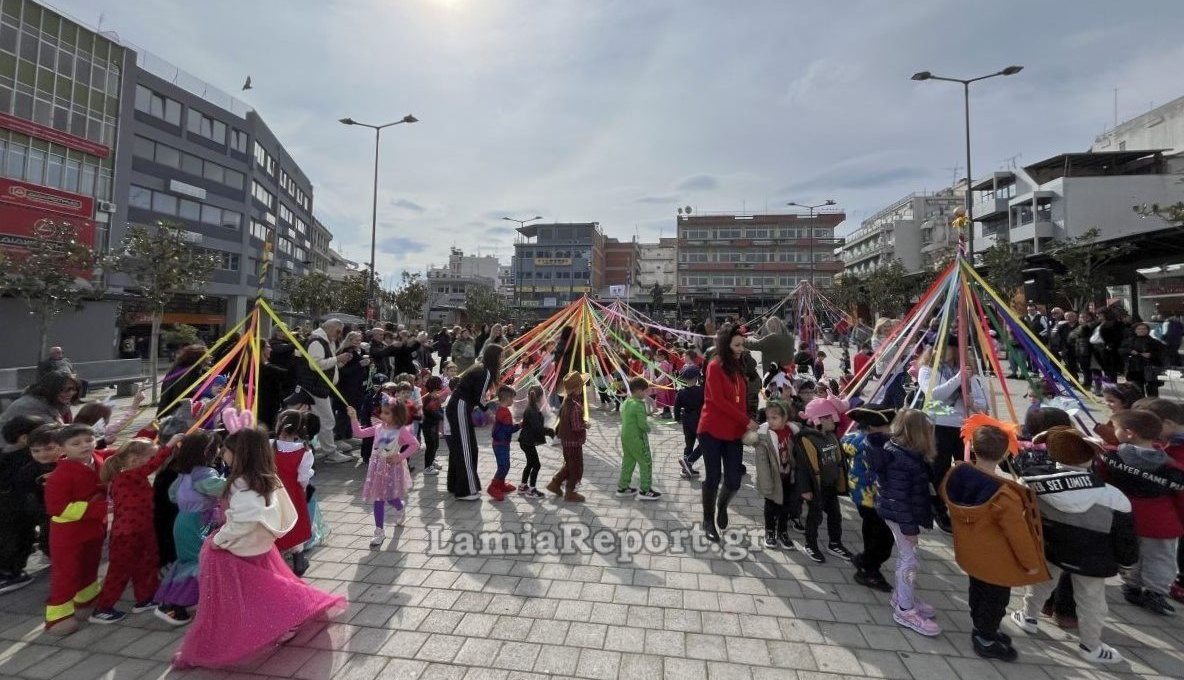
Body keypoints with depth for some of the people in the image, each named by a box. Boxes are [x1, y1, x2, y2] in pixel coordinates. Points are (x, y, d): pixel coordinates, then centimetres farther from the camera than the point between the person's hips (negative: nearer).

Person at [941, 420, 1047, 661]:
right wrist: (1031, 562, -5)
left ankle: (981, 630, 47)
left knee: (977, 590, 27)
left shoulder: (956, 473, -18)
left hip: (970, 554, 6)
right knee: (995, 598, 17)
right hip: (996, 561, -6)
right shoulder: (1003, 496, -35)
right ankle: (986, 641, 36)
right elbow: (1018, 534, -22)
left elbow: (945, 496, 4)